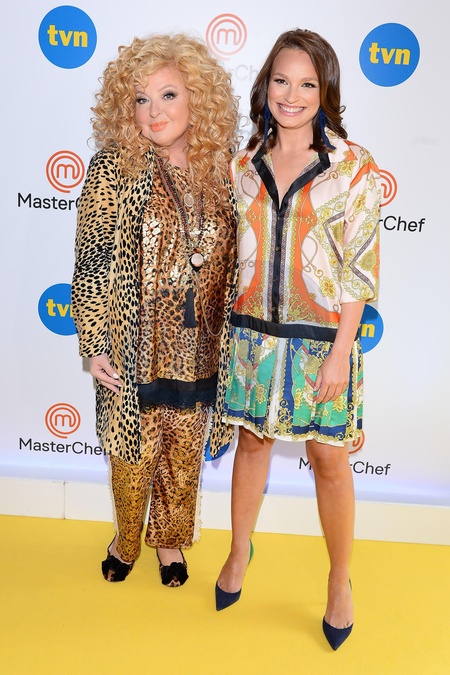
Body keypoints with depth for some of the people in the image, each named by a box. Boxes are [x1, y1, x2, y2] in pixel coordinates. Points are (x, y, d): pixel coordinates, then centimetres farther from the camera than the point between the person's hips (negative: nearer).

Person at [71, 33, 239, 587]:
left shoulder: (220, 166, 0)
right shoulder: (114, 167, -9)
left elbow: (230, 258, 7)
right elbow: (91, 262, -8)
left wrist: (231, 334, 8)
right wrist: (95, 346, -10)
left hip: (198, 345, 3)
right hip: (136, 343, -2)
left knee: (185, 451, 16)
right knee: (134, 450, 12)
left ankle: (170, 540, 43)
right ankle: (126, 539, 42)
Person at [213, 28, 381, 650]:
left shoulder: (353, 166, -5)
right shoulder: (243, 165, 5)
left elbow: (360, 266, -6)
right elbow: (230, 252, 10)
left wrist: (341, 352, -10)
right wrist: (226, 331, 8)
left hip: (322, 337, -3)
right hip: (253, 331, 3)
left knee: (329, 458, 7)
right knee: (252, 439, 16)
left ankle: (340, 581, 29)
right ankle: (239, 551, 39)